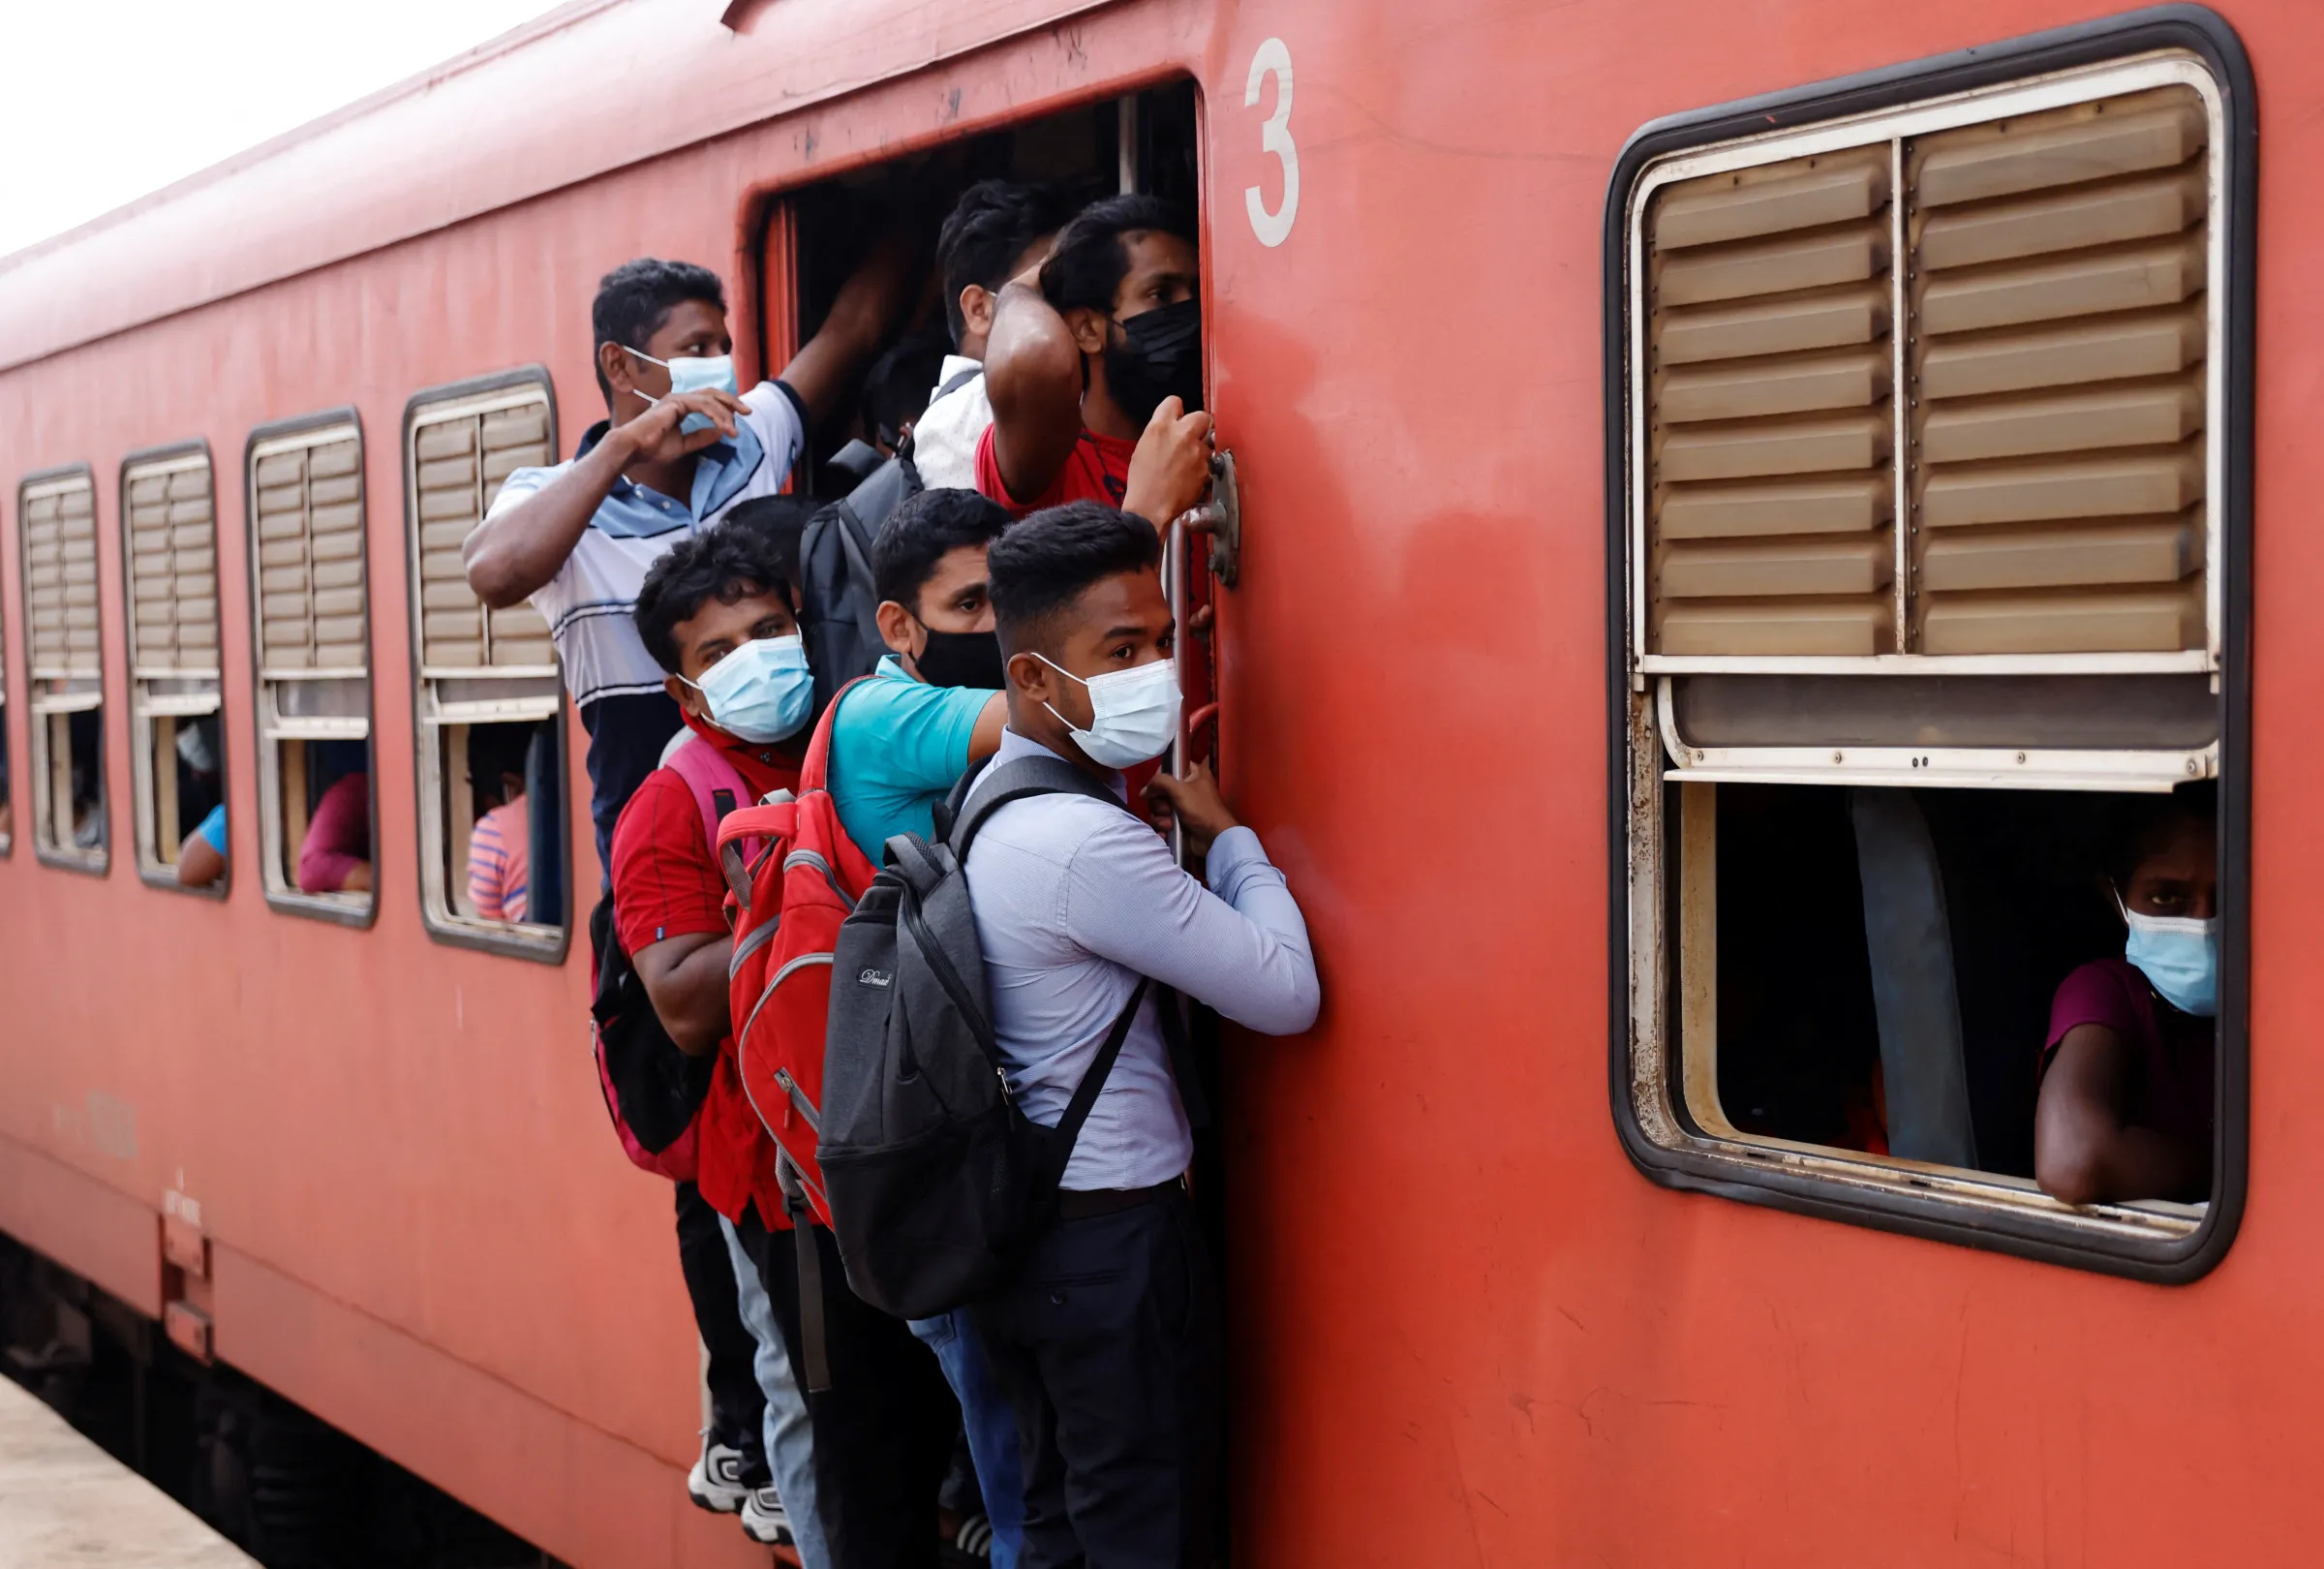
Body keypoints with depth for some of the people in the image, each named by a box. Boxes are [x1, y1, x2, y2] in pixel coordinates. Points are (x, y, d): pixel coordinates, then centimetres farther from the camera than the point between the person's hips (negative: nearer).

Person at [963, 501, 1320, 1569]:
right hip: (1114, 1241, -9)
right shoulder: (1089, 844, -24)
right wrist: (1227, 834, -6)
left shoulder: (993, 800, 6)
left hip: (1021, 1230, 9)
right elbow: (1288, 994, -18)